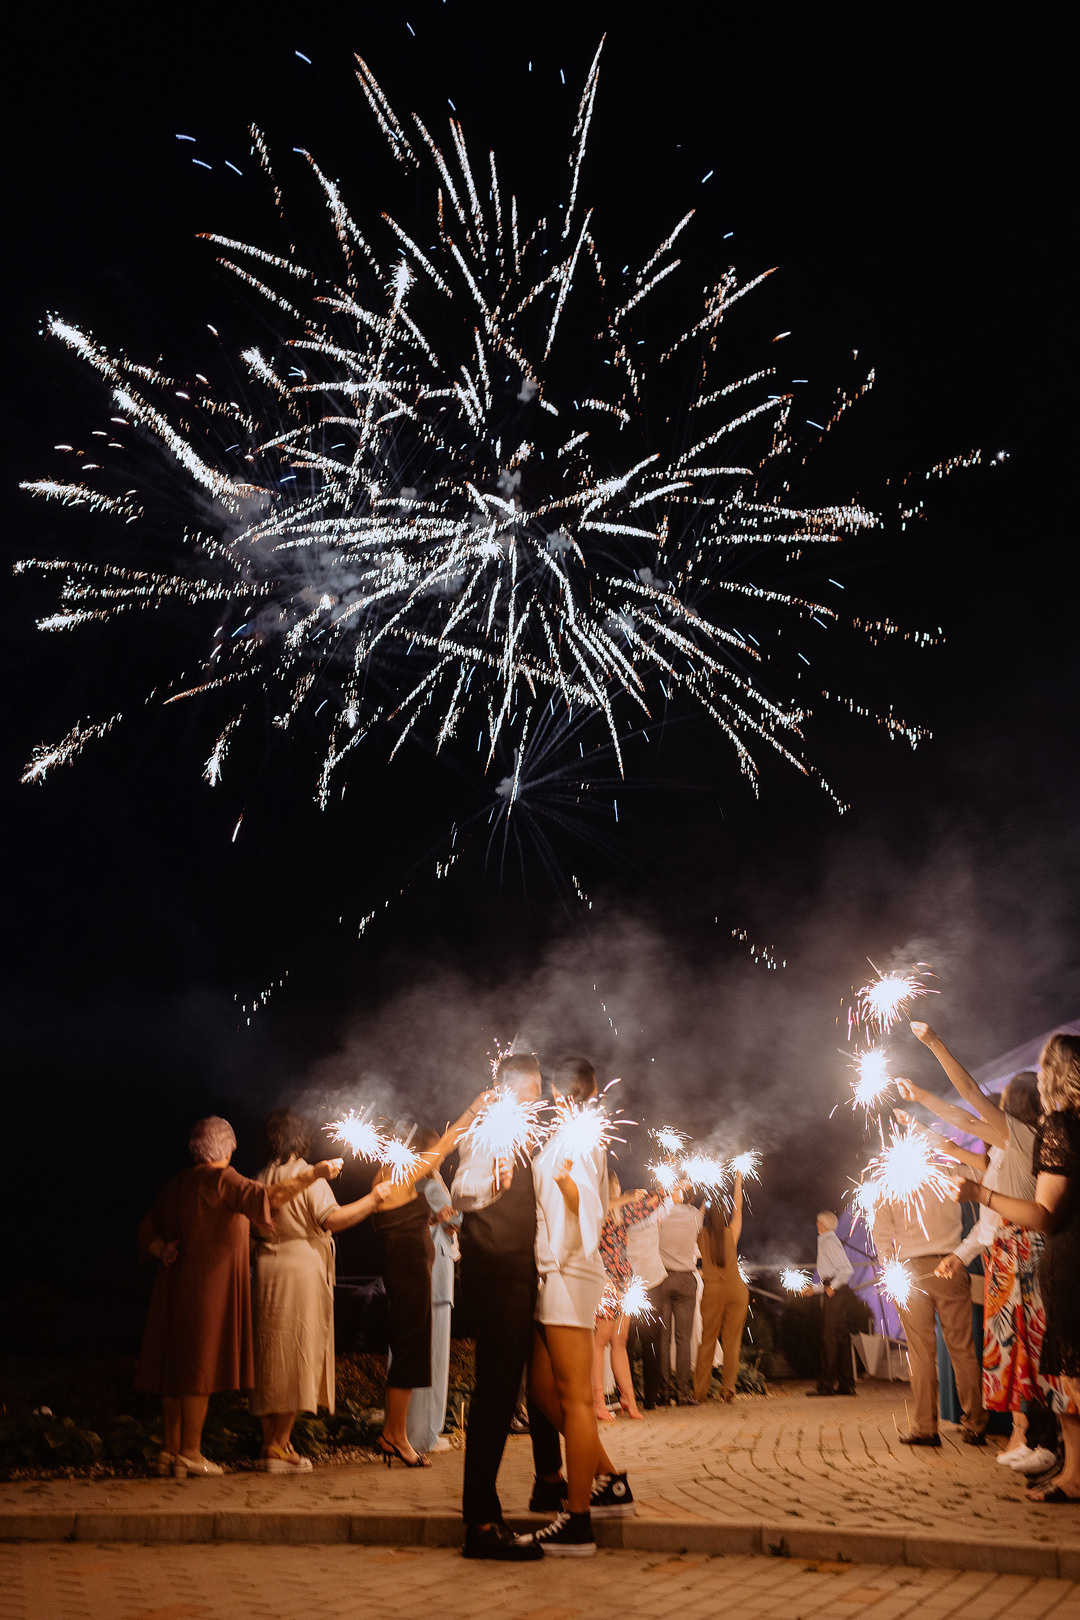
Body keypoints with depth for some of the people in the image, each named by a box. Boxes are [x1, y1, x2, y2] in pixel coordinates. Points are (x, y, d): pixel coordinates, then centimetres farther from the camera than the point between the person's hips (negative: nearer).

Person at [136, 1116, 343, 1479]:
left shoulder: (174, 1186, 13)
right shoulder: (221, 1180, -11)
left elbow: (147, 1233, 16)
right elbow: (265, 1198, -24)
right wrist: (312, 1175, -22)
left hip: (175, 1283, 8)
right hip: (209, 1284, -8)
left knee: (176, 1365, 10)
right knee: (198, 1365, -2)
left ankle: (171, 1450, 15)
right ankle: (190, 1453, 2)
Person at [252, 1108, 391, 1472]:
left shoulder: (262, 1178, 9)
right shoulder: (308, 1176, -9)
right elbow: (332, 1219, -19)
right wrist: (372, 1200, -13)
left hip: (267, 1267, 6)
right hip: (302, 1266, -6)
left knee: (270, 1355, 11)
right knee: (297, 1354, -1)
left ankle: (269, 1441, 16)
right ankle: (281, 1445, 0)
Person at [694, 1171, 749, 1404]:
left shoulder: (701, 1236, -1)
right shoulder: (731, 1233, 0)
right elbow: (738, 1207, 13)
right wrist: (738, 1180, 22)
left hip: (712, 1290, 0)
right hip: (736, 1289, 0)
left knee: (707, 1340, 6)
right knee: (732, 1341, 6)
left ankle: (699, 1390, 7)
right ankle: (728, 1389, 3)